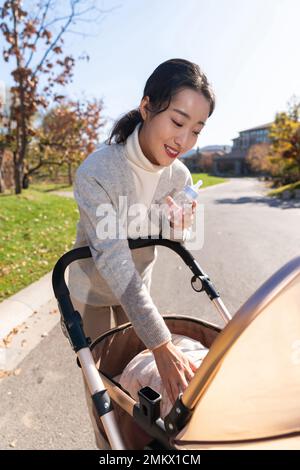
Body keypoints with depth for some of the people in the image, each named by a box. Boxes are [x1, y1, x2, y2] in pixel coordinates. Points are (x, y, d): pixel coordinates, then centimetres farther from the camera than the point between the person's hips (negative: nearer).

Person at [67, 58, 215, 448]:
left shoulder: (179, 176, -14)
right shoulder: (97, 172, -31)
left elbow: (178, 246, -2)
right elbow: (113, 261, -36)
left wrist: (180, 229, -27)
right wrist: (161, 345, -39)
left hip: (138, 286, 5)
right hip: (93, 288, -4)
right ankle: (108, 444, 39)